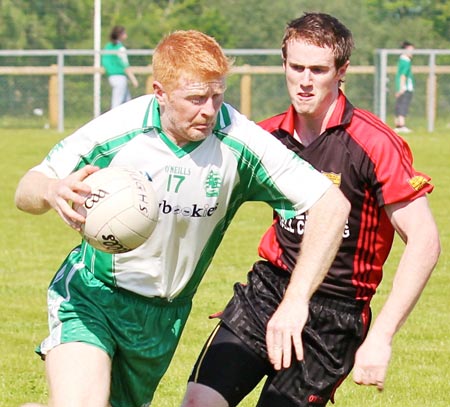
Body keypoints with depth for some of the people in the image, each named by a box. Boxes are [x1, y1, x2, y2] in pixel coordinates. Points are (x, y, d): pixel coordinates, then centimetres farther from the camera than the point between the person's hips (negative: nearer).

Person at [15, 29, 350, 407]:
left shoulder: (239, 142, -19)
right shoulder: (117, 131, -19)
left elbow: (332, 203, -19)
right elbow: (26, 190, -9)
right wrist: (52, 191, -35)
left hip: (163, 318, 3)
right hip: (91, 292, -3)